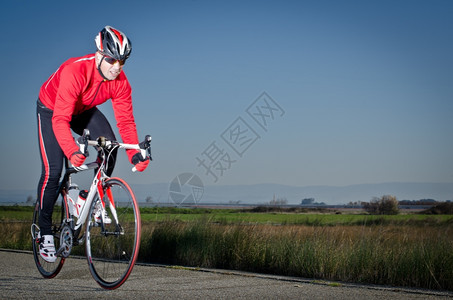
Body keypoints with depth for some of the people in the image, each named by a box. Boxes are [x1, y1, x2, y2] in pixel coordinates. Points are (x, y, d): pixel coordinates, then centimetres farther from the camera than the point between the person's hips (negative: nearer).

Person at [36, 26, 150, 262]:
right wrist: (72, 151, -61)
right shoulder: (74, 71, -41)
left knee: (109, 144, -24)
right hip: (51, 109, -4)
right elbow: (60, 119, -46)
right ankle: (45, 230, 6)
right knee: (52, 171, -12)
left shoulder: (120, 81, -25)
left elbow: (125, 120, -22)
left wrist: (135, 154, -38)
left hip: (84, 110, 4)